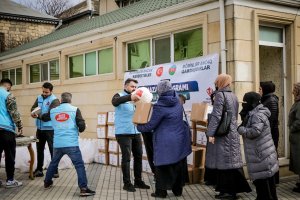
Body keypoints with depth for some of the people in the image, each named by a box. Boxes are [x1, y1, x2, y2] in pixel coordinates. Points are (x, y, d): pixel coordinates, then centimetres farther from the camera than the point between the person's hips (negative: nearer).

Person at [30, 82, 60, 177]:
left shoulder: (54, 101, -12)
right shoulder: (39, 98, 9)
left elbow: (50, 115, -20)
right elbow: (33, 108, 8)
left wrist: (38, 116, -26)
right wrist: (34, 111, -15)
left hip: (50, 129, -6)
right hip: (40, 128, 7)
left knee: (53, 150, 1)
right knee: (39, 150, 13)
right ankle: (39, 170, 23)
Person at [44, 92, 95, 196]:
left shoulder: (53, 111, 9)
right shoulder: (75, 109, -2)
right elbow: (82, 125, -7)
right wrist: (79, 130, 13)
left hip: (57, 144, 5)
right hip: (71, 144, -5)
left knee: (53, 163, 25)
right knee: (79, 165, -3)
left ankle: (47, 182, 40)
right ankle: (83, 189, -10)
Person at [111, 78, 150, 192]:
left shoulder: (135, 99, 17)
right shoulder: (120, 96, -2)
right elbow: (114, 102, -27)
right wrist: (130, 97, -42)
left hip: (136, 132, 7)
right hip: (123, 132, -6)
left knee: (138, 156, 11)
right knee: (126, 157, -4)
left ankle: (138, 181, 22)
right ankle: (127, 183, 4)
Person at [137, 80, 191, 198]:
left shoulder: (159, 107, -20)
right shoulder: (177, 100, 0)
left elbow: (151, 125, -14)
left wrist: (139, 127, 5)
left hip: (166, 142, -6)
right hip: (180, 140, 6)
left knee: (162, 166, 6)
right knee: (179, 165, 14)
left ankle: (161, 191, 12)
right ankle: (178, 190, 24)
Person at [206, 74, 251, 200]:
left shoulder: (220, 95, -12)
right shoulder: (233, 96, 13)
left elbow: (216, 115, -17)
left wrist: (211, 133, -16)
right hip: (233, 132, 8)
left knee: (224, 161, -2)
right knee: (231, 160, 11)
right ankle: (233, 189, 18)